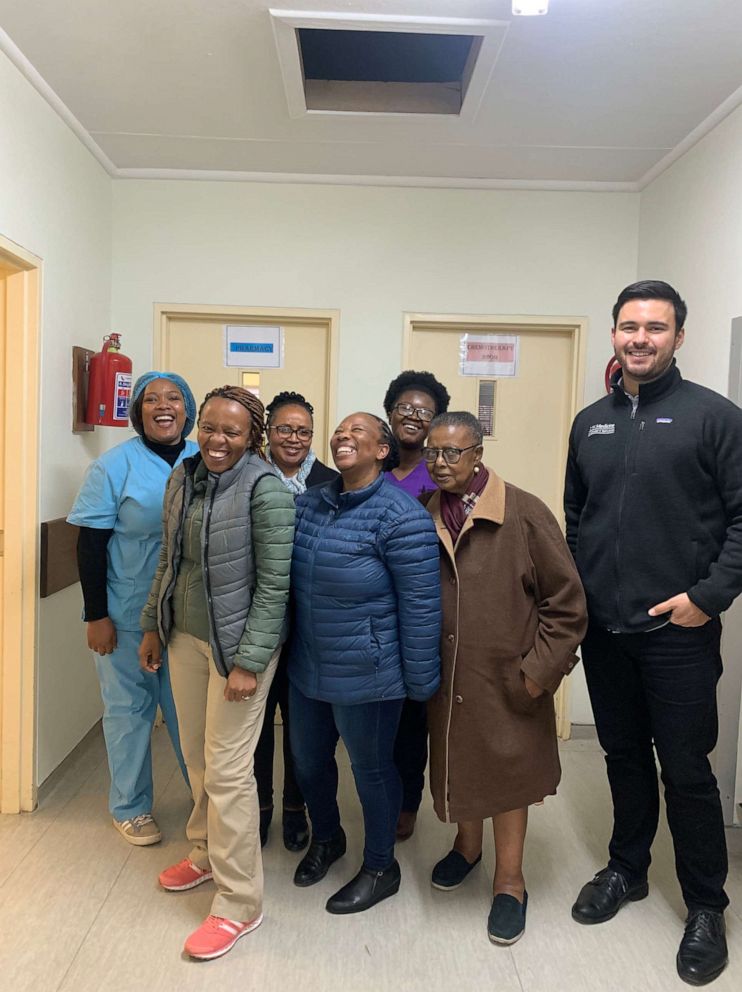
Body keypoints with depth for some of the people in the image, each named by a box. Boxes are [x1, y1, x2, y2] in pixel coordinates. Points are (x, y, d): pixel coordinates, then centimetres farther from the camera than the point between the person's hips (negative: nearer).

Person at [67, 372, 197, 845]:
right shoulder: (115, 465, -8)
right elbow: (91, 544, -8)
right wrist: (96, 615, -11)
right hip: (128, 615, -2)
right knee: (130, 707, 11)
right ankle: (130, 806, 30)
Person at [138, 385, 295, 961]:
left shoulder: (265, 488, -16)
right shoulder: (183, 477, 3)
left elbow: (274, 583, -16)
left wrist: (249, 661, -17)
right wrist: (154, 626, 15)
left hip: (238, 643, -6)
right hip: (185, 636, 6)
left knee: (227, 769, 1)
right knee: (196, 756, 19)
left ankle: (240, 903, 19)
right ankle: (208, 852, 44)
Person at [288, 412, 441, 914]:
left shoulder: (400, 515, -20)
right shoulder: (309, 502, 2)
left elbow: (421, 604, -18)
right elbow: (286, 578, 11)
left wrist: (420, 681, -14)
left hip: (366, 677, -7)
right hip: (307, 669, 7)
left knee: (372, 769, 13)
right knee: (308, 761, 22)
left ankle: (380, 869, 39)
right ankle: (326, 838, 52)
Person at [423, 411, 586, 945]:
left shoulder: (525, 513, -13)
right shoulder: (424, 517, -2)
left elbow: (567, 602, -10)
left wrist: (539, 670, -12)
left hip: (507, 677, -3)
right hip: (446, 677, 4)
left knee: (507, 770, 10)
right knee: (454, 762, 18)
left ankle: (509, 881, 32)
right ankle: (467, 844, 47)